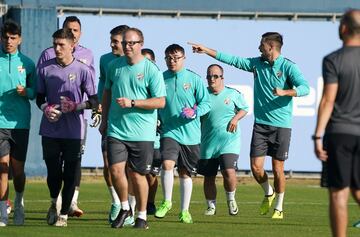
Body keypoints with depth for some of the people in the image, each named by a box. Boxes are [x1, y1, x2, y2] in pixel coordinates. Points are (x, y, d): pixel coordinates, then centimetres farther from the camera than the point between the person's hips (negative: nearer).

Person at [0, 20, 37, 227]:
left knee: (18, 169, 5)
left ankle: (19, 204, 31)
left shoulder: (27, 63, 7)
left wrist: (26, 92, -9)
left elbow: (35, 91, 12)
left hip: (20, 122, 1)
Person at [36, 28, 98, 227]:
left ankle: (64, 214, 12)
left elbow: (93, 101, 0)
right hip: (50, 130, 2)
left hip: (74, 131, -2)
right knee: (53, 171, 2)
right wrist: (46, 108, -7)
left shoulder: (82, 70, -3)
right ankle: (54, 203, 31)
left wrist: (75, 106, -16)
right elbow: (39, 97, 14)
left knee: (70, 175, 0)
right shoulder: (45, 68, 5)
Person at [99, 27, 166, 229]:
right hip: (116, 129, 3)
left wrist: (132, 103, -17)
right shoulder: (114, 66, 7)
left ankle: (142, 216, 19)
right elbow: (107, 93, 21)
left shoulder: (151, 70, -6)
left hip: (142, 133, -3)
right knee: (116, 170, -9)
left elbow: (160, 102, -9)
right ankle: (124, 208, 15)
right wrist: (104, 120, 19)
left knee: (137, 175, 3)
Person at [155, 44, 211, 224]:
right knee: (167, 164, -22)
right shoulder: (160, 79, 3)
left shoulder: (194, 79, -2)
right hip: (169, 131, 0)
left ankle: (184, 210, 19)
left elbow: (206, 103, 0)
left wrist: (195, 112, -18)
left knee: (185, 173, 8)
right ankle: (166, 202, -4)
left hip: (190, 134, 0)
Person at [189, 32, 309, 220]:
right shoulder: (257, 63, 9)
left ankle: (279, 208, 14)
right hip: (260, 124, 4)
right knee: (256, 166, -2)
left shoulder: (288, 67, -7)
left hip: (281, 125, -4)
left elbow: (305, 88, -17)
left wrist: (284, 92, -32)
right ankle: (268, 193, 26)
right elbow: (233, 60, 15)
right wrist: (207, 51, 14)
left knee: (277, 168, -1)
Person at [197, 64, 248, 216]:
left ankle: (231, 200, 8)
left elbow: (244, 109, 15)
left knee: (229, 171, -18)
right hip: (208, 143, 2)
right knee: (208, 177, 5)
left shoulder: (233, 94, 2)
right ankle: (211, 206, 22)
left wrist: (235, 119, -3)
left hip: (229, 141, -2)